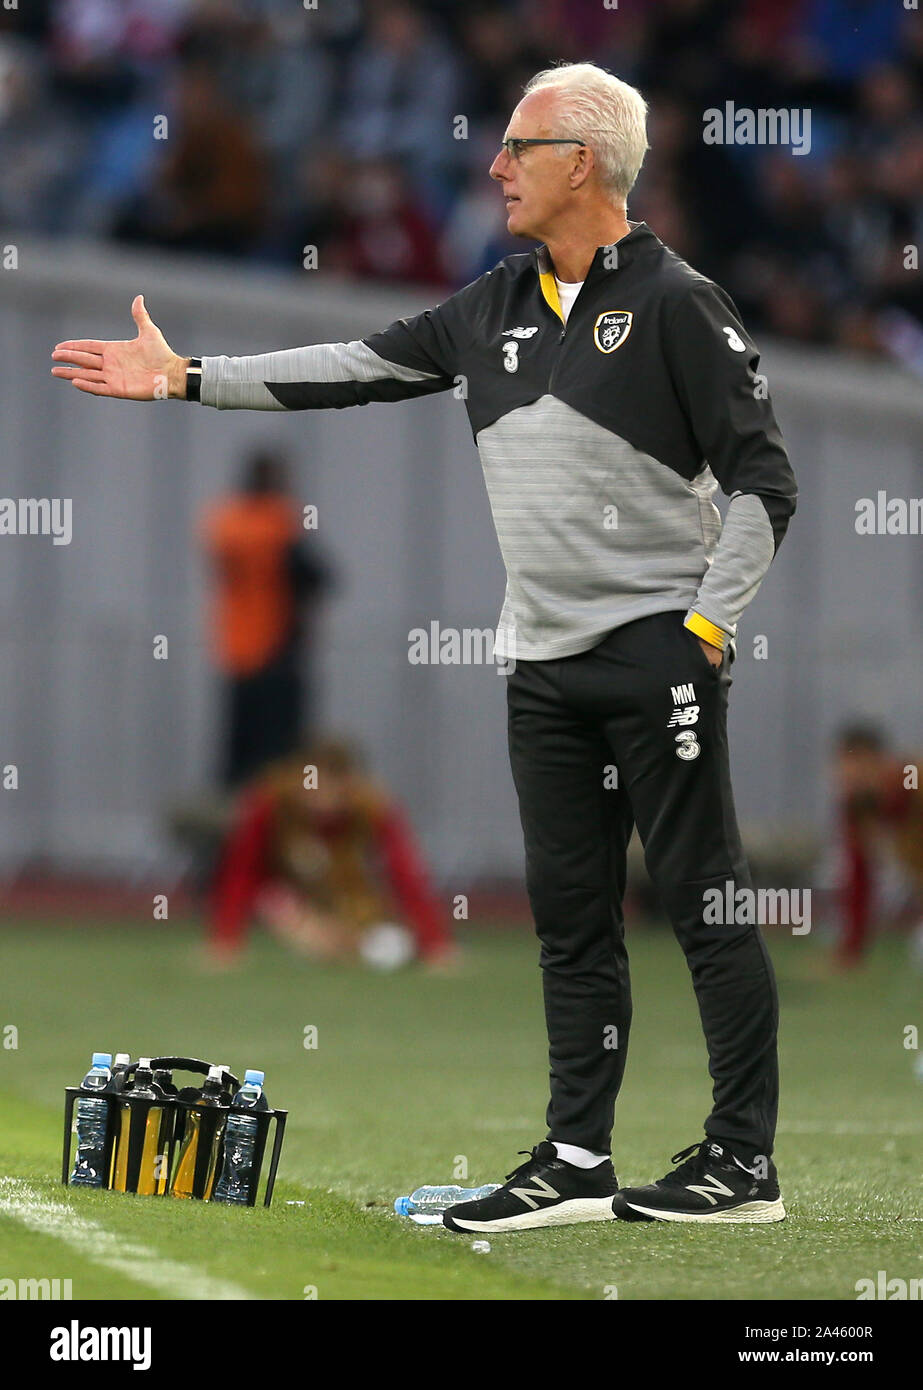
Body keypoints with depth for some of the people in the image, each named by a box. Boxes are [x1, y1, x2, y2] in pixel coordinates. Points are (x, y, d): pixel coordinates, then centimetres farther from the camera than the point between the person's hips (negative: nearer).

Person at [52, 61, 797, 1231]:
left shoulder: (674, 303, -7)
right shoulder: (495, 307, 12)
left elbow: (762, 478, -7)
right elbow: (358, 369, 15)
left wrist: (708, 622, -12)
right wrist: (185, 380, 13)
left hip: (657, 653, -7)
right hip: (543, 659, 7)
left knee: (705, 903, -4)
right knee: (569, 915, 8)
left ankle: (743, 1162, -1)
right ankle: (575, 1163, 12)